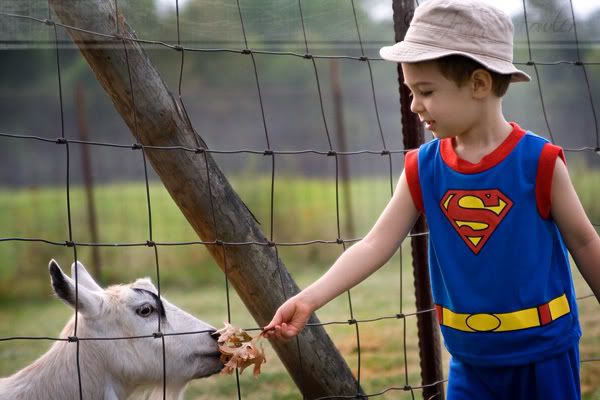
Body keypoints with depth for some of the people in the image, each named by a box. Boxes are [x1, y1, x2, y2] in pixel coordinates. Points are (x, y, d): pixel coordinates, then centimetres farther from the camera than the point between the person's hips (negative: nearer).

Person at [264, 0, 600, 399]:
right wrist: (309, 299, -19)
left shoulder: (538, 161, -13)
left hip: (543, 353, -3)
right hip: (471, 358, 3)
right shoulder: (423, 169, -4)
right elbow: (375, 245, -8)